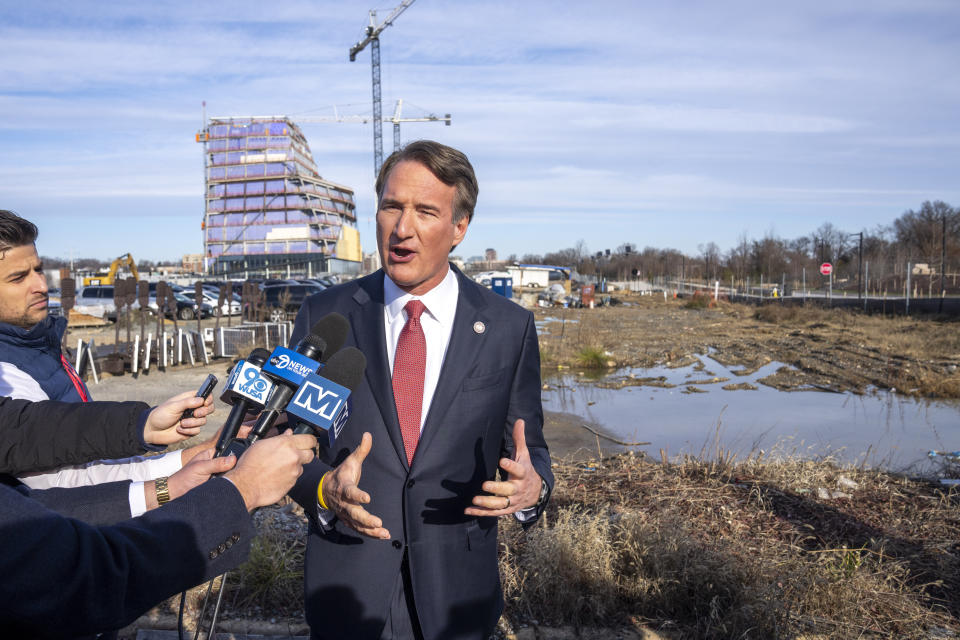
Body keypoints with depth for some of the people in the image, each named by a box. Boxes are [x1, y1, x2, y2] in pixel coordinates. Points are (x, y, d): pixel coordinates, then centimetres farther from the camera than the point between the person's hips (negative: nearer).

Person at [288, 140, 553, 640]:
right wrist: (324, 488, -20)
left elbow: (528, 449, 0)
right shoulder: (323, 315, -4)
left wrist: (532, 485, -21)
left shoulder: (510, 328, -6)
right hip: (346, 585, 1)